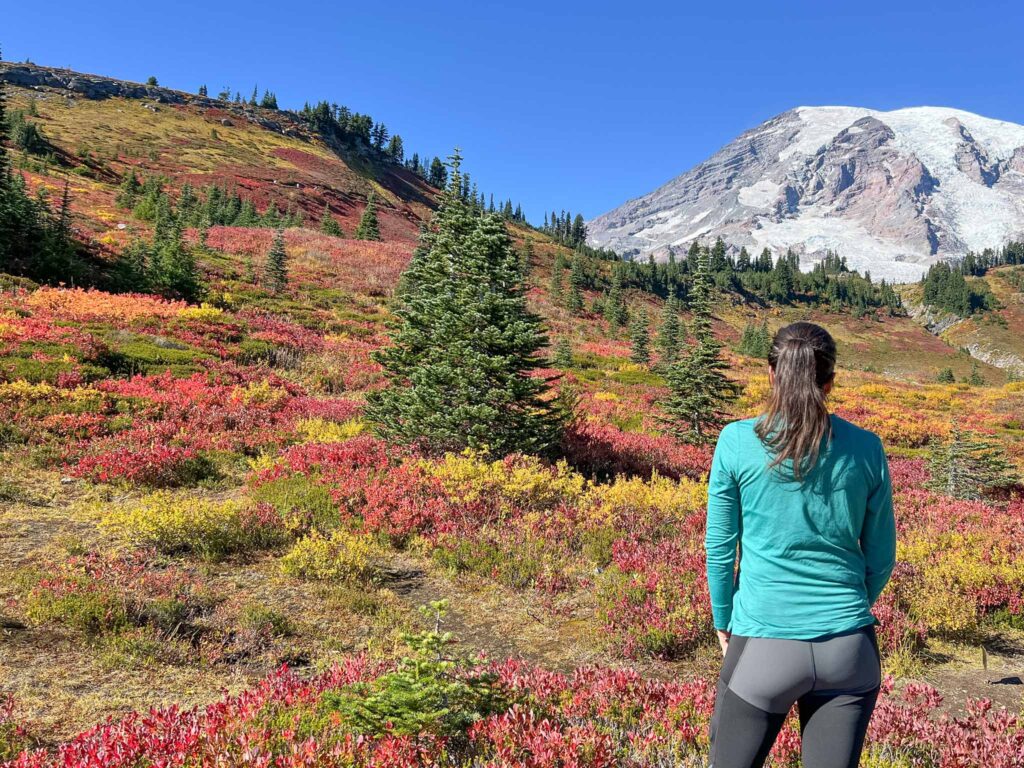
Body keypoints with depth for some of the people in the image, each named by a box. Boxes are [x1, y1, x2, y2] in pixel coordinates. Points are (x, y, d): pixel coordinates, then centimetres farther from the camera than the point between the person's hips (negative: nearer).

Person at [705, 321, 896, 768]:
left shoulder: (737, 442, -7)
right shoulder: (865, 448, 0)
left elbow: (720, 547, -1)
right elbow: (881, 557, 9)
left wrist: (723, 623, 13)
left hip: (764, 645, -2)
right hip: (850, 649, 3)